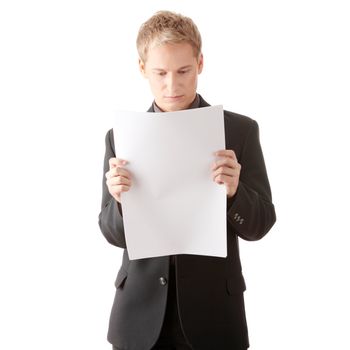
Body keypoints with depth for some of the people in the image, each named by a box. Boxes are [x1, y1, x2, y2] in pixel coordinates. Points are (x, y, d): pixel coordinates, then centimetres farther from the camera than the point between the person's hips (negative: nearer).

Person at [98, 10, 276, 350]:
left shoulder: (240, 130, -5)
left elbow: (259, 226, -4)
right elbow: (113, 234, 0)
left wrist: (233, 192, -24)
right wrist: (121, 201, -21)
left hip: (213, 312, -1)